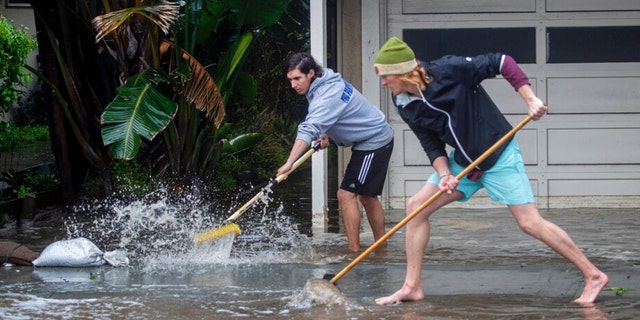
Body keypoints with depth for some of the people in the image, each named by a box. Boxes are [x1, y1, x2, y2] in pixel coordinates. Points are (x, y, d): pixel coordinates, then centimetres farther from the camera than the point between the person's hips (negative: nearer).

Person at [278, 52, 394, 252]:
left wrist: (290, 163, -50)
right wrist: (327, 135, 5)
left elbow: (309, 130, -41)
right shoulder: (324, 84, 3)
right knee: (367, 196, 16)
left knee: (346, 194, -13)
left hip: (374, 142, -11)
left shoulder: (328, 94, -29)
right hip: (378, 139, 11)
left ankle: (353, 250, -12)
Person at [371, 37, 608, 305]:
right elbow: (432, 146, 1)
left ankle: (593, 276, 0)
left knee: (530, 223, -11)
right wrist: (444, 174, -17)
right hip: (463, 161, 7)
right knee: (416, 206, -1)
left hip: (499, 155, -7)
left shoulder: (447, 70, -24)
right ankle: (412, 287, 7)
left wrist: (530, 99, -24)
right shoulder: (405, 105, -4)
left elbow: (500, 62, -18)